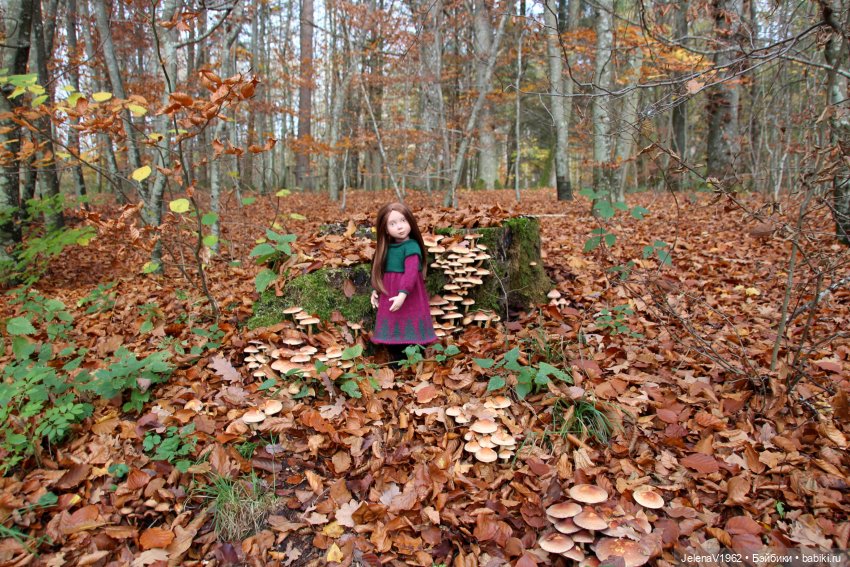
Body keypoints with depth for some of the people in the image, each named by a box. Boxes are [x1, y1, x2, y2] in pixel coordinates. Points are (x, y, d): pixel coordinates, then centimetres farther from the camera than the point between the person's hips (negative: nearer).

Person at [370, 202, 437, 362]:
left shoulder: (412, 247, -14)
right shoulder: (387, 248, 9)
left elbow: (411, 273, -24)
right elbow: (380, 271, 19)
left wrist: (403, 294, -32)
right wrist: (376, 290, 13)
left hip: (409, 298, -7)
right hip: (389, 298, 7)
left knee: (412, 335, 0)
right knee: (392, 333, 13)